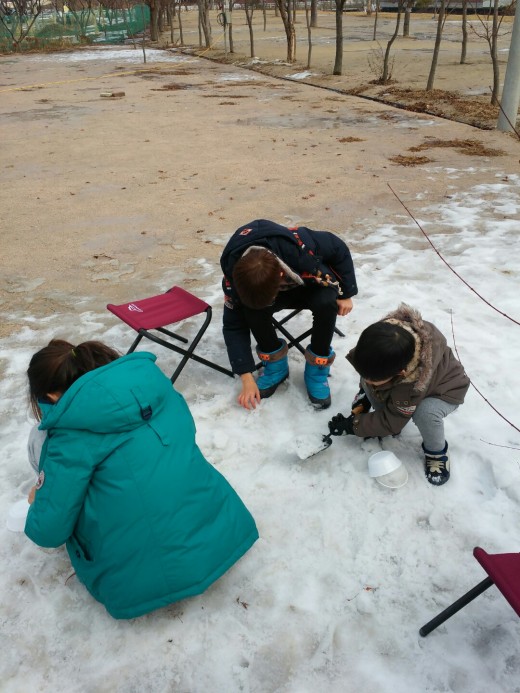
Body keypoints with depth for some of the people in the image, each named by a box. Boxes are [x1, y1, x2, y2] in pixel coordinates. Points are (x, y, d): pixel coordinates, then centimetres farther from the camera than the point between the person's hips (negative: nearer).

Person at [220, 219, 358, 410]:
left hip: (314, 283, -1)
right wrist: (246, 377, -23)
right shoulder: (234, 276, -32)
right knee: (252, 310, -31)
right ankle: (275, 365, -5)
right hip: (283, 291, 1)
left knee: (326, 303, -35)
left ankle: (317, 369, -13)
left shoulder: (301, 246, -41)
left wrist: (345, 294, -12)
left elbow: (339, 249, -20)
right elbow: (234, 326, -22)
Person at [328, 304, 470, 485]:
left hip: (445, 389, -5)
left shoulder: (414, 385, -44)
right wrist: (364, 391, -9)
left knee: (426, 413, -37)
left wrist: (351, 425, -22)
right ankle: (381, 422, 6)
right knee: (369, 386, -20)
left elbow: (392, 422, -27)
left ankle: (436, 452, -6)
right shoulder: (381, 338, -31)